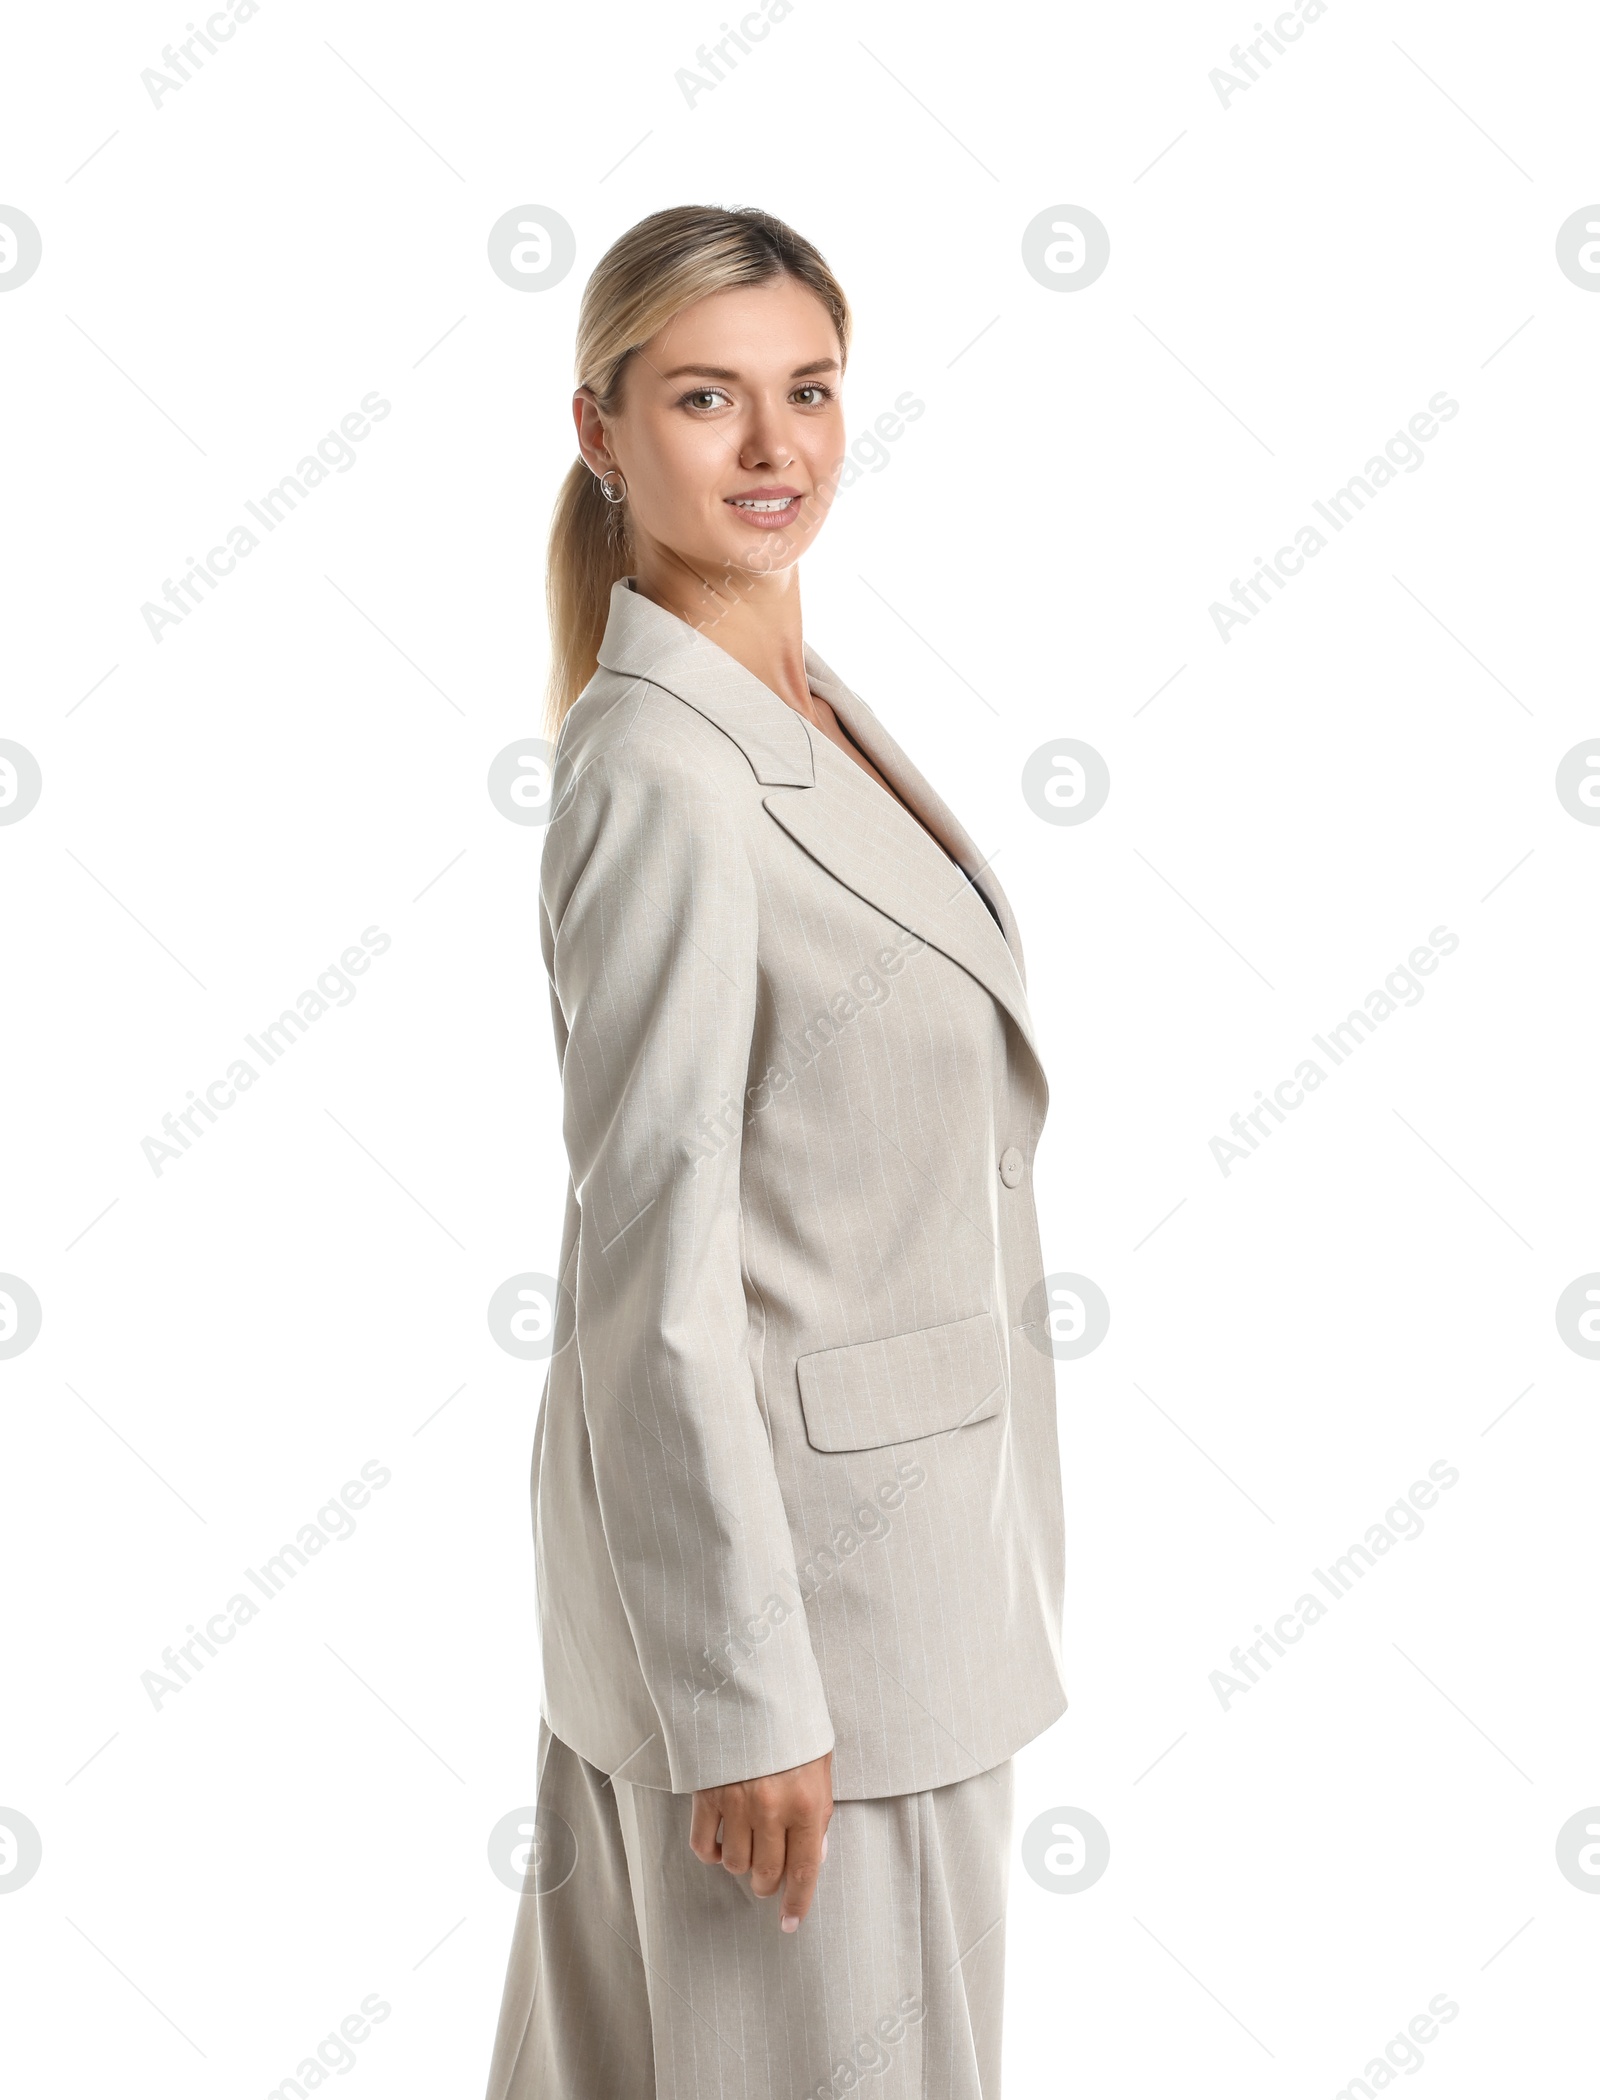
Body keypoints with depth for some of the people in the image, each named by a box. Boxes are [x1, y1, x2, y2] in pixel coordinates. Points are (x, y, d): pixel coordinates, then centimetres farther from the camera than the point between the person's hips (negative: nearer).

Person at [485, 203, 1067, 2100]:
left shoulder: (811, 714, 7)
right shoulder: (662, 775, -21)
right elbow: (650, 1272, -22)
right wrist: (751, 1698, -20)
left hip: (889, 1503, 8)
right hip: (787, 1542, -8)